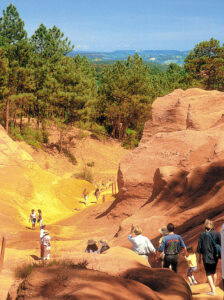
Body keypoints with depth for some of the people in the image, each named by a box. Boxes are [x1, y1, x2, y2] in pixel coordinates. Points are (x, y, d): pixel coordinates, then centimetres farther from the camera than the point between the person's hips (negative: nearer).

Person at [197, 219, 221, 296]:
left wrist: (199, 257, 9)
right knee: (214, 272, 22)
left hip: (206, 258, -2)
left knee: (208, 274, 4)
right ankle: (214, 286, 34)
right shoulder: (217, 234, -4)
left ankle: (213, 290, -5)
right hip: (214, 257, 2)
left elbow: (199, 247, -1)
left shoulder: (202, 235, -4)